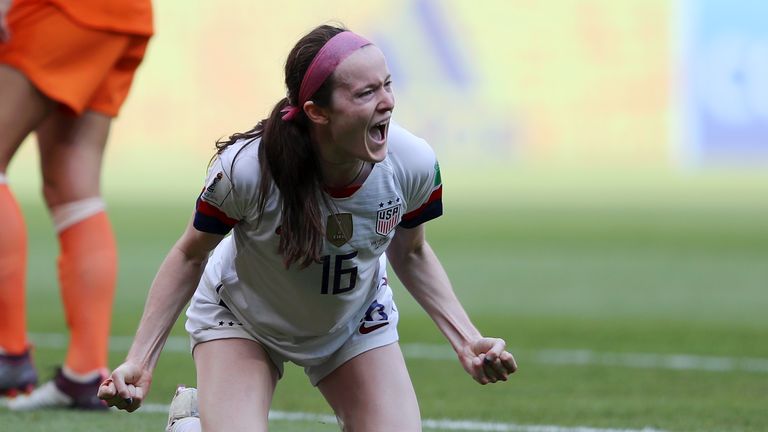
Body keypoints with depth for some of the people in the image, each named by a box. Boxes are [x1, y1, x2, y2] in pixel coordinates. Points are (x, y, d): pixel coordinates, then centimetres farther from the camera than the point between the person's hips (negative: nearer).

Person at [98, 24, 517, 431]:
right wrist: (139, 361, -23)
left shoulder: (413, 163, -26)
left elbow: (410, 253, -3)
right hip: (239, 321, -3)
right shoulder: (244, 167, -36)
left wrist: (466, 340, -14)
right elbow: (190, 255, -17)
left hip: (356, 323, 3)